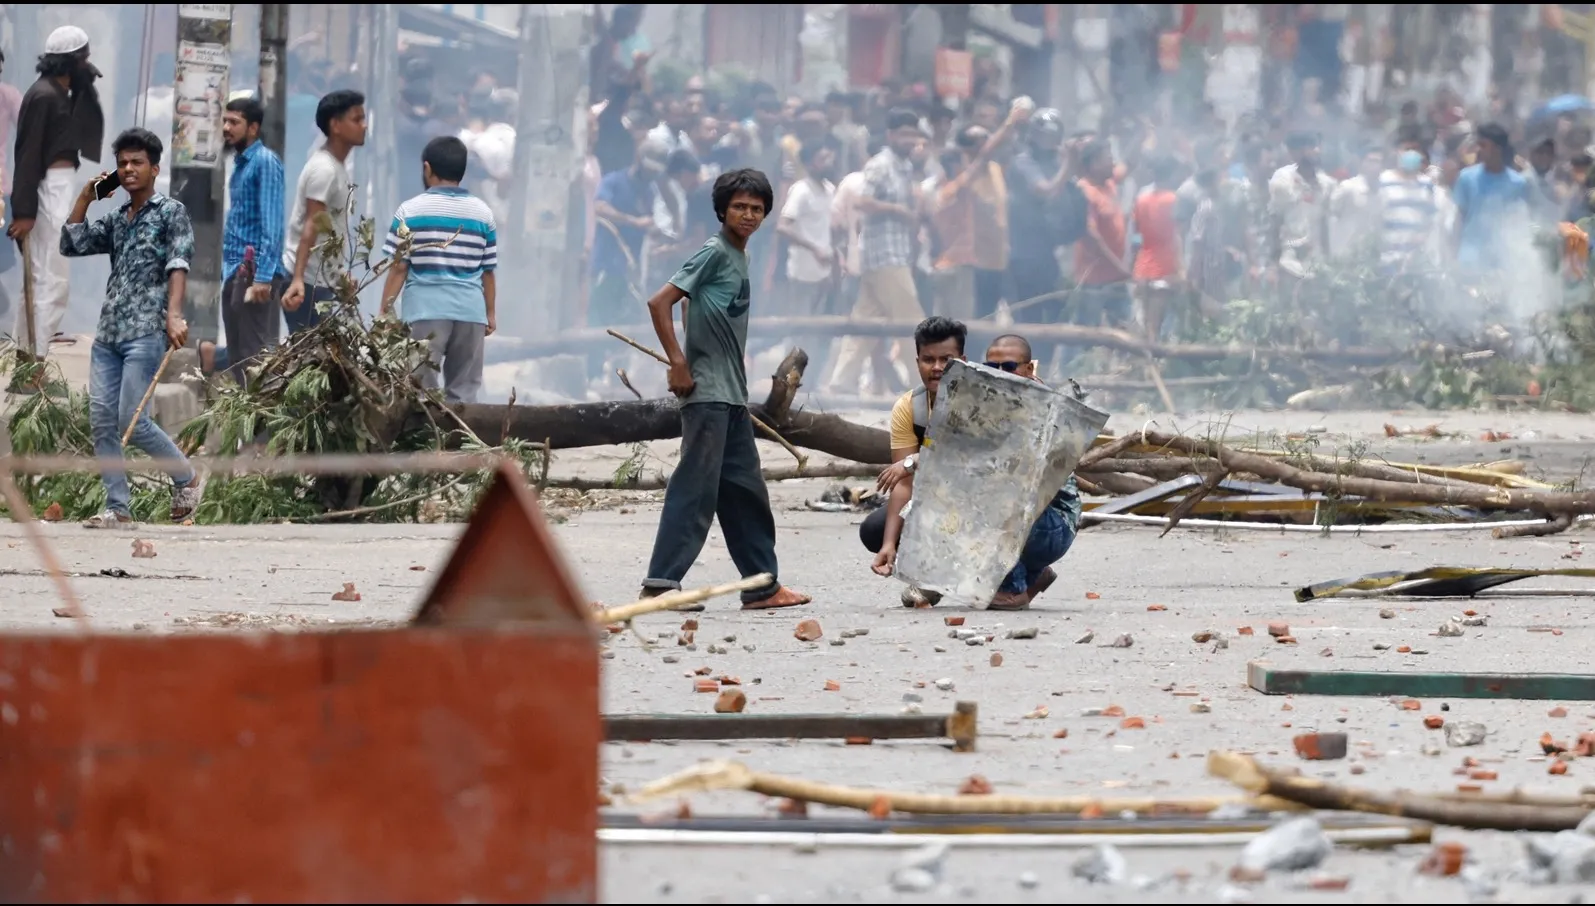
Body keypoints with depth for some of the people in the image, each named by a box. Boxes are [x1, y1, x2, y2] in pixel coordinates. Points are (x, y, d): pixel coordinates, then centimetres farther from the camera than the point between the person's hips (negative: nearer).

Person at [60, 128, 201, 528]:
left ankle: (186, 477, 9)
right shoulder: (115, 220, 20)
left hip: (146, 332, -7)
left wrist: (174, 314, -25)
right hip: (108, 333, 7)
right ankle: (118, 508, 0)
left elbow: (178, 264, -11)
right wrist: (87, 194, 14)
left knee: (132, 421, -12)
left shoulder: (171, 212, 2)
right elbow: (71, 244, 17)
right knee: (101, 420, -2)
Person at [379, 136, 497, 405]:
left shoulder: (410, 211, -1)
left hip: (426, 311, -3)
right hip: (470, 311, 3)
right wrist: (491, 313, 19)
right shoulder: (483, 213, 6)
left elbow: (398, 269, -3)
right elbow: (488, 272, 8)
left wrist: (385, 312, 5)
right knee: (463, 392, 7)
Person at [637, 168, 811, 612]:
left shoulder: (739, 257, 15)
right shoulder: (714, 252, -11)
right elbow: (659, 302, -17)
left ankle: (763, 585, 17)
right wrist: (678, 364, -18)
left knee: (745, 490, 12)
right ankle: (661, 582, -10)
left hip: (731, 394, 9)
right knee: (696, 486, -10)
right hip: (706, 391, -9)